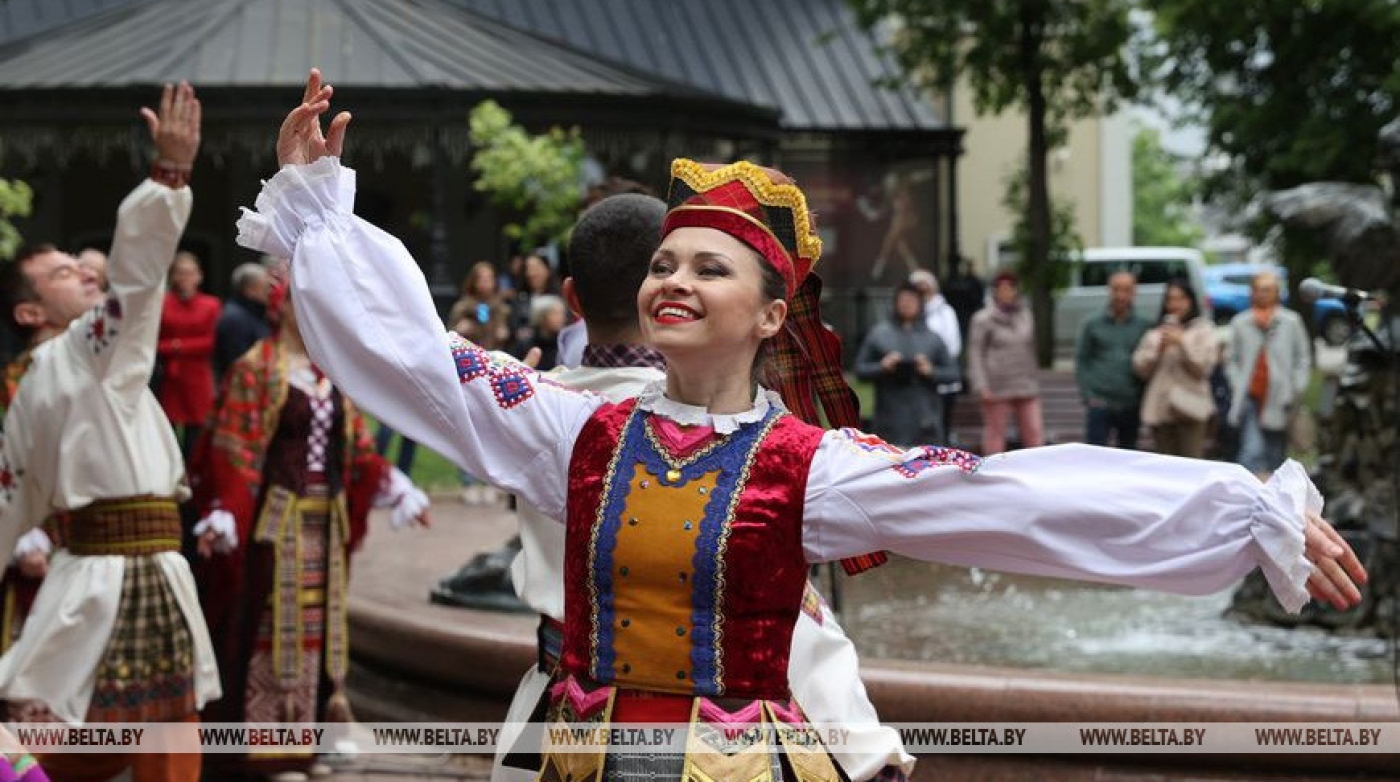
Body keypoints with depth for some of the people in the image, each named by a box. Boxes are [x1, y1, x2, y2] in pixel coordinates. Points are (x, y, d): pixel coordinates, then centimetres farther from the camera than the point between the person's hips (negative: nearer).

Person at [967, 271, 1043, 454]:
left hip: (1026, 385, 4)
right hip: (997, 388, -4)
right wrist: (982, 386, -13)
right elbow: (975, 354, -5)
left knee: (1035, 430, -2)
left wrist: (1033, 377, 15)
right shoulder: (983, 320, -3)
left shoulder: (1025, 315, 12)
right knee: (995, 433, 1)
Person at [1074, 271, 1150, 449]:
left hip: (1131, 406, 2)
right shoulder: (1093, 325, 4)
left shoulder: (1144, 327, 5)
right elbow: (1081, 361, 4)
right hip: (1100, 404, -2)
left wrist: (1142, 398, -3)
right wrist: (1088, 394, -7)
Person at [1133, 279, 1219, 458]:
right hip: (1159, 408, 4)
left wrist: (1181, 343, -10)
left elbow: (1202, 369, -3)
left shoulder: (1203, 330, 6)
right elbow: (1141, 369, 10)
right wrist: (1159, 349, -5)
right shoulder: (1154, 333, 17)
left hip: (1190, 408, -4)